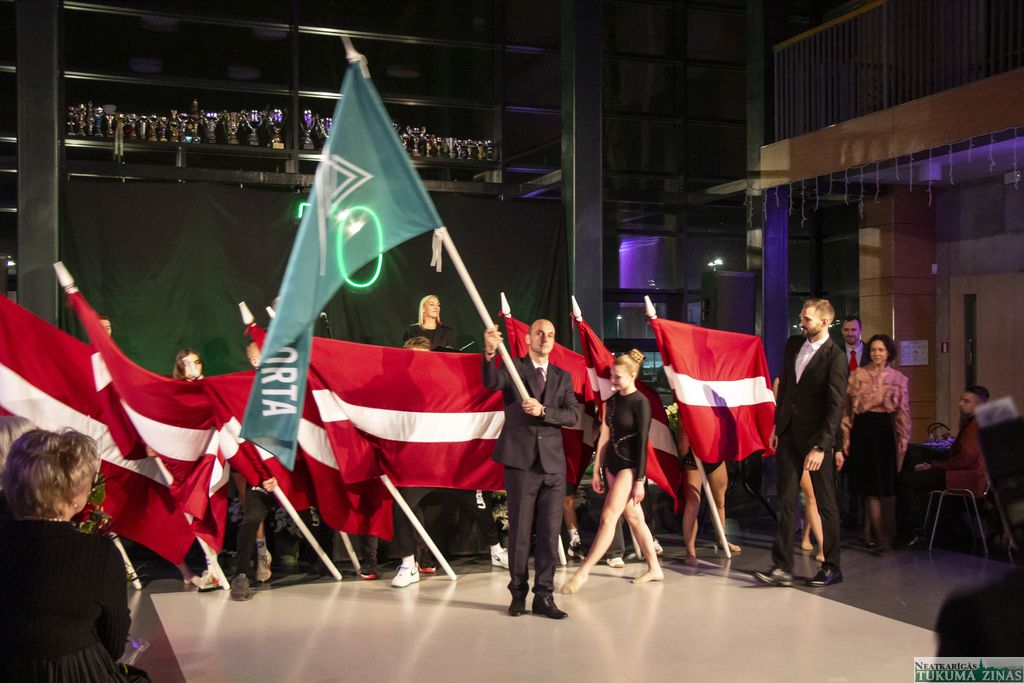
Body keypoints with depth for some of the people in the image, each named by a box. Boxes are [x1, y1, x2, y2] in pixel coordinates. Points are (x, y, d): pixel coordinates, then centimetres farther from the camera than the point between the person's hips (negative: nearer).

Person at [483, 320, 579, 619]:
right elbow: (491, 382, -19)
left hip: (553, 463, 3)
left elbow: (572, 415, 2)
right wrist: (490, 353, -38)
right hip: (521, 462, -3)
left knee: (549, 532, 4)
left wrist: (543, 410, -16)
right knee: (520, 531, 3)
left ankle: (544, 596, 11)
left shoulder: (563, 377, 14)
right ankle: (518, 594, 15)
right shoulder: (513, 367, 3)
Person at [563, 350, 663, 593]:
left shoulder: (640, 403, -11)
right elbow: (604, 436, 12)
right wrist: (597, 470, 12)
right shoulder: (612, 401, 10)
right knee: (634, 517, 13)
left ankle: (582, 573, -13)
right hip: (612, 463, 8)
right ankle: (654, 569, 23)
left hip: (630, 466, -8)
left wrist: (640, 480, -15)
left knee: (608, 517, -11)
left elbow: (642, 442, -13)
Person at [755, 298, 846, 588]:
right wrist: (777, 426, 13)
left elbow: (836, 406, -17)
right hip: (788, 433, 6)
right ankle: (782, 567, 7)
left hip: (816, 437, -6)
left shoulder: (835, 357, -13)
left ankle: (832, 567, 18)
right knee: (786, 502, 5)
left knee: (825, 504, 6)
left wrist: (820, 447, -21)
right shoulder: (793, 344, 8)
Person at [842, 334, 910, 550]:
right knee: (871, 483, -5)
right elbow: (847, 407, 2)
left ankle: (868, 532, 15)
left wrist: (903, 441, 2)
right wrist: (846, 437, -3)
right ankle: (877, 533, -5)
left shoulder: (899, 379, 9)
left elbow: (903, 412, 8)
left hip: (885, 431, 2)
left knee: (875, 483, 5)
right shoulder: (857, 375, 3)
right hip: (863, 429, -2)